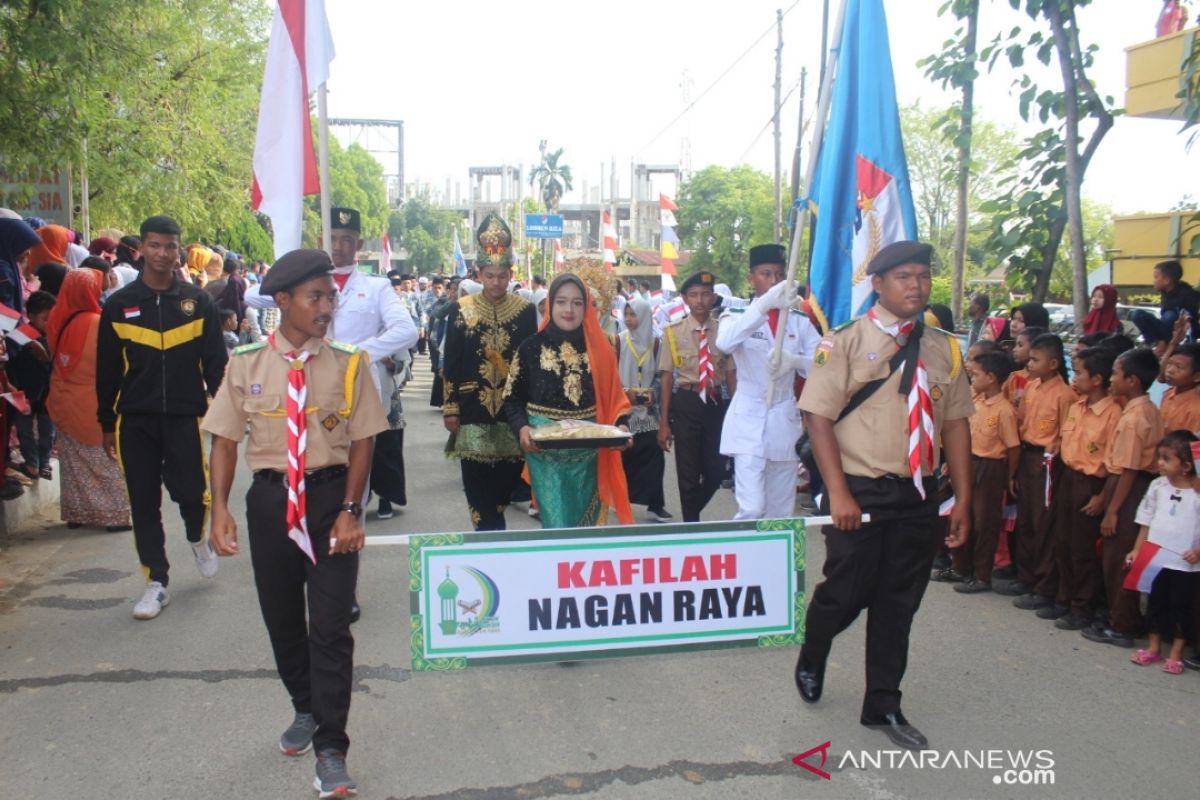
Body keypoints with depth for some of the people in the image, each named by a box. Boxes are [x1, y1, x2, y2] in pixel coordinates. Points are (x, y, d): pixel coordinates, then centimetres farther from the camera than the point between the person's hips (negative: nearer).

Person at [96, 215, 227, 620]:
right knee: (144, 503, 5)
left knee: (192, 491, -4)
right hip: (135, 420, 1)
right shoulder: (119, 304, 4)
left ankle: (198, 538, 31)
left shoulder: (198, 301, 3)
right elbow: (107, 370, 7)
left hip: (186, 416, -1)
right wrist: (107, 423, 7)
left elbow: (216, 362, 4)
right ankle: (156, 581, 16)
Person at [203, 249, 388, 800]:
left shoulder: (348, 364, -5)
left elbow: (361, 442, -3)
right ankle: (305, 710, 42)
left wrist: (349, 511, -11)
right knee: (282, 619, 17)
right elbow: (225, 440, 0)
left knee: (330, 625, -3)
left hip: (330, 496, -2)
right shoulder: (246, 364, -2)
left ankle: (330, 750, 10)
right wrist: (220, 508, -10)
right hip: (270, 498, 2)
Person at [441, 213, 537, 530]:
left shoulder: (525, 309, 3)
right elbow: (449, 363, 2)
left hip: (513, 411, 1)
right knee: (478, 490, 0)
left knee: (506, 485, 6)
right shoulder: (460, 310, 0)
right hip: (473, 411, -1)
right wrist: (450, 409, -2)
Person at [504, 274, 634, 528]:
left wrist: (622, 424, -12)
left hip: (589, 452, 3)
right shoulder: (531, 348, -4)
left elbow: (614, 396, 7)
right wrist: (522, 428, -18)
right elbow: (512, 398, 0)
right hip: (545, 452, -3)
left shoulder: (599, 348, 2)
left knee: (586, 522, 14)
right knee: (557, 525, -4)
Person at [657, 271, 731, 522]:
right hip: (686, 403, -2)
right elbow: (667, 377, -3)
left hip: (716, 403, 2)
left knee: (716, 471, 8)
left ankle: (693, 513, 35)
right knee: (688, 473, 7)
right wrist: (664, 422, -4)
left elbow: (731, 373, 5)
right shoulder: (674, 332, -5)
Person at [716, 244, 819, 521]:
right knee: (752, 509, -14)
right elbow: (724, 342, -26)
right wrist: (764, 304, -39)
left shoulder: (800, 321, 6)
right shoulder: (738, 316, -2)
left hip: (785, 421, 4)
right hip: (748, 421, -3)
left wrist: (794, 360, -24)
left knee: (782, 511, 11)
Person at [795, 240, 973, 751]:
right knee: (845, 594, 3)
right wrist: (838, 493, -17)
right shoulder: (846, 343, -7)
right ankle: (810, 664, 36)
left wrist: (962, 499, 4)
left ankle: (883, 707, 28)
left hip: (918, 495, 4)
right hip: (861, 493, -4)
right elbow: (817, 416, -11)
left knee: (898, 603, 12)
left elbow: (955, 423, 8)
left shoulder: (943, 350, 7)